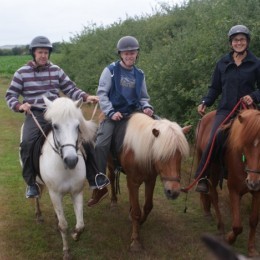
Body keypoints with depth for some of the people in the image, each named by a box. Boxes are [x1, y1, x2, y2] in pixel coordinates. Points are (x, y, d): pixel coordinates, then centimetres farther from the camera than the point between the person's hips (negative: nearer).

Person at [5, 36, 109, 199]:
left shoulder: (56, 70, 10)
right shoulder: (22, 73, 3)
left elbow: (71, 89, 10)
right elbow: (10, 96, 5)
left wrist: (86, 97, -9)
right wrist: (19, 106, -17)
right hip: (35, 115, -2)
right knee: (26, 143, -30)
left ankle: (94, 178, 2)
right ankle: (31, 183, -12)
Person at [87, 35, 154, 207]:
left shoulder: (139, 74, 11)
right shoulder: (111, 70, 0)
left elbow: (143, 97, 18)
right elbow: (102, 93, -5)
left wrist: (147, 107, -6)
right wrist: (111, 112, -16)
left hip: (134, 113, 4)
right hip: (114, 114, -4)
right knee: (101, 144, -22)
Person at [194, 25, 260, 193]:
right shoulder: (223, 63, 11)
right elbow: (215, 88, 17)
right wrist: (205, 103, 2)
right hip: (225, 109, 1)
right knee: (214, 140, -20)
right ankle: (202, 178, -16)